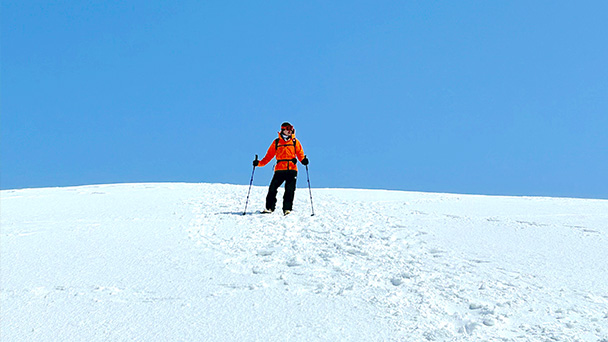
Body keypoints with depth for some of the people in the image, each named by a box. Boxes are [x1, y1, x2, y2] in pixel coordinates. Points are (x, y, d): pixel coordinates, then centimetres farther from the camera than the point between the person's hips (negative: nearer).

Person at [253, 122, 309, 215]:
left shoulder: (295, 141, 11)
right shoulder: (276, 142, 12)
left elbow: (300, 153, 7)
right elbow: (269, 155, 12)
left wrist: (303, 160, -15)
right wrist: (260, 163, 1)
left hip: (292, 169, 0)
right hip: (279, 169, 0)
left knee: (290, 190, -6)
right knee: (272, 188, -6)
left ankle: (287, 209, -1)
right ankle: (269, 207, 3)